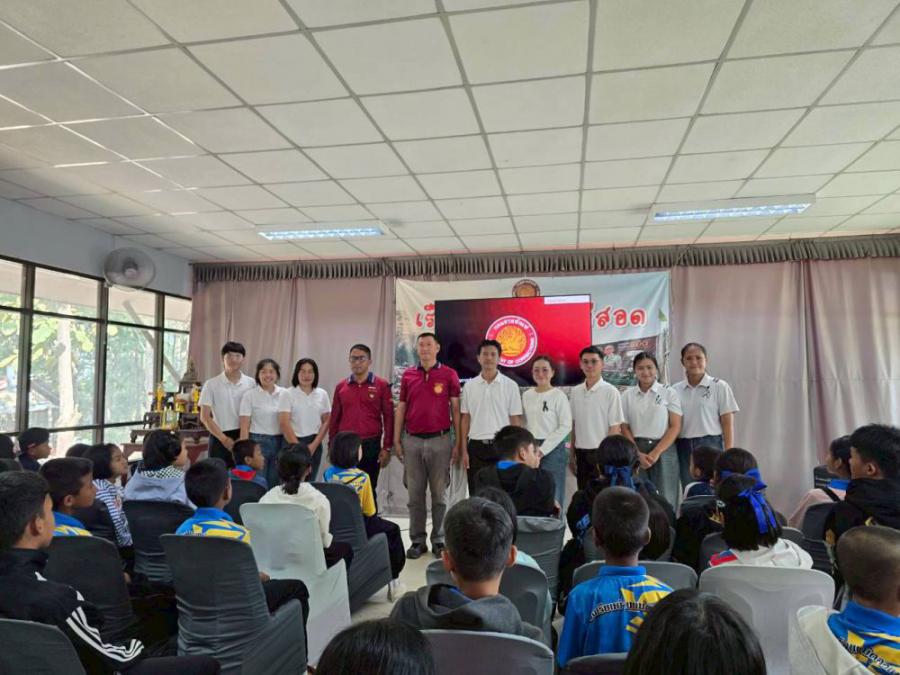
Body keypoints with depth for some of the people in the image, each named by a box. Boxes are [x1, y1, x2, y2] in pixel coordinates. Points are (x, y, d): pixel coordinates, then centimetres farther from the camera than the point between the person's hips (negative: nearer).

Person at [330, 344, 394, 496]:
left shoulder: (381, 385, 0)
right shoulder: (341, 386, 8)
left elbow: (388, 417, -2)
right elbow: (334, 418, 11)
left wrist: (387, 448, -6)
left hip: (371, 446, -2)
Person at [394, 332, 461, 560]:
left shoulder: (449, 375, 0)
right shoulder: (407, 375, 7)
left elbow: (456, 410, 0)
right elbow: (401, 409, 10)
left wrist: (458, 443, -3)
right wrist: (396, 441, 5)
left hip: (440, 440, -2)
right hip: (412, 441, 2)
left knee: (439, 493, 6)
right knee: (415, 493, 8)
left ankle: (439, 540, 18)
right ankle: (417, 541, 19)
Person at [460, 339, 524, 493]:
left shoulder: (510, 385, -1)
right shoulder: (469, 386, 5)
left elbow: (516, 420, 0)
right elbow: (465, 419, 7)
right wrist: (464, 450, 3)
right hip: (476, 446, 2)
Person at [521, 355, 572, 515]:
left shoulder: (558, 396, -7)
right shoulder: (527, 395, 8)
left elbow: (565, 427, -11)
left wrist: (543, 449, -12)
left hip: (552, 449, -4)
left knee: (552, 496, 0)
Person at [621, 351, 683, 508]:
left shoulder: (669, 393, 2)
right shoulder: (627, 395, 6)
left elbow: (675, 427, -2)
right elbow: (625, 428, 5)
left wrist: (656, 453, -12)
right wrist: (638, 454, -8)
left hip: (663, 450, -1)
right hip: (636, 451, 1)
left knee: (665, 500, -2)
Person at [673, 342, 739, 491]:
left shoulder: (719, 386, 1)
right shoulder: (675, 390, 7)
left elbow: (728, 422, -1)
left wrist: (728, 454, -7)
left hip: (711, 445, -3)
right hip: (684, 447, 3)